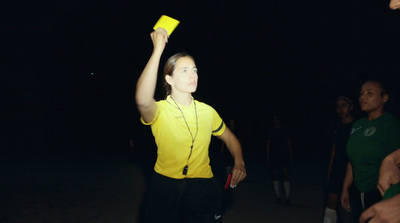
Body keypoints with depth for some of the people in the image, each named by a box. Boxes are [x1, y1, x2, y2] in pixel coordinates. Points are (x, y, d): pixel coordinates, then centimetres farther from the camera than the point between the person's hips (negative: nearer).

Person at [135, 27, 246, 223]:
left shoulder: (207, 111, 2)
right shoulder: (159, 111, -11)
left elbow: (230, 139, 16)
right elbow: (142, 100, -36)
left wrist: (239, 163, -5)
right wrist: (158, 50, -33)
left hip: (202, 191, 3)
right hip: (164, 190, -2)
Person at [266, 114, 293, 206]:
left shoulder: (284, 131, 9)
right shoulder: (271, 132, 10)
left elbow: (288, 143, 10)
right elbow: (268, 144, 9)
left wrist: (290, 155, 3)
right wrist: (268, 157, 3)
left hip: (284, 156, -1)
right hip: (273, 156, 1)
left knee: (285, 175, -9)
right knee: (275, 175, 3)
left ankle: (287, 198, -7)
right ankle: (277, 197, 12)